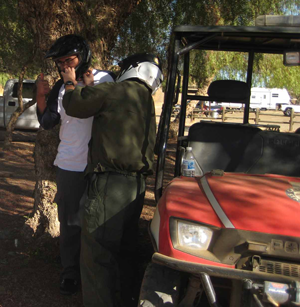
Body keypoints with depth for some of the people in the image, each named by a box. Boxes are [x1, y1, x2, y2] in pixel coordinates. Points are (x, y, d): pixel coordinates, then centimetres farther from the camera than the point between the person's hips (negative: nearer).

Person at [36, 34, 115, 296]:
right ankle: (70, 272, 27)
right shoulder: (62, 86, 8)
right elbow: (48, 122, 7)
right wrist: (41, 96, -8)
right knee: (70, 223, 11)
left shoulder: (104, 79, -5)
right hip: (68, 166, 4)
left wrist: (89, 88, -20)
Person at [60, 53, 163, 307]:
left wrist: (70, 82, 18)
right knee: (125, 250, 20)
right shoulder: (146, 102, 17)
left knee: (96, 254, -1)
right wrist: (89, 85, 31)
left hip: (110, 184, -9)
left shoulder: (116, 92, -8)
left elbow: (74, 105, -1)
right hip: (136, 185, 9)